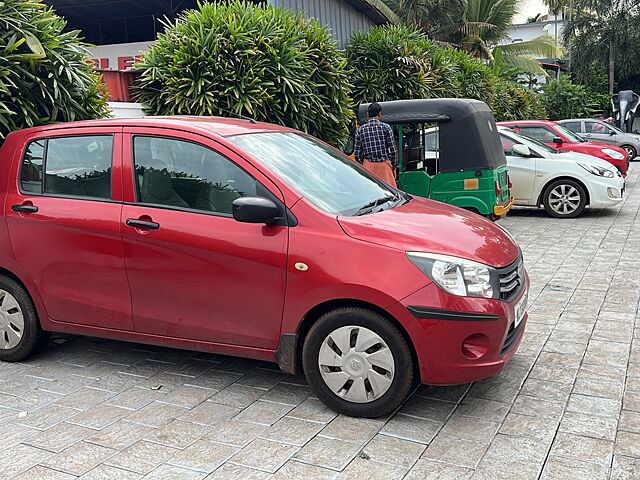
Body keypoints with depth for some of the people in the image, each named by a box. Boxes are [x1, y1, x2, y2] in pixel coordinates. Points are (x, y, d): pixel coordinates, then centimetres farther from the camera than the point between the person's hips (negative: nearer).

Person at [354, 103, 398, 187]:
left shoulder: (361, 130, 3)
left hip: (368, 165, 2)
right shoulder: (385, 127, -2)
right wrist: (394, 164, 10)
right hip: (384, 164, -2)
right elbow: (393, 149, -2)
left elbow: (357, 152, 3)